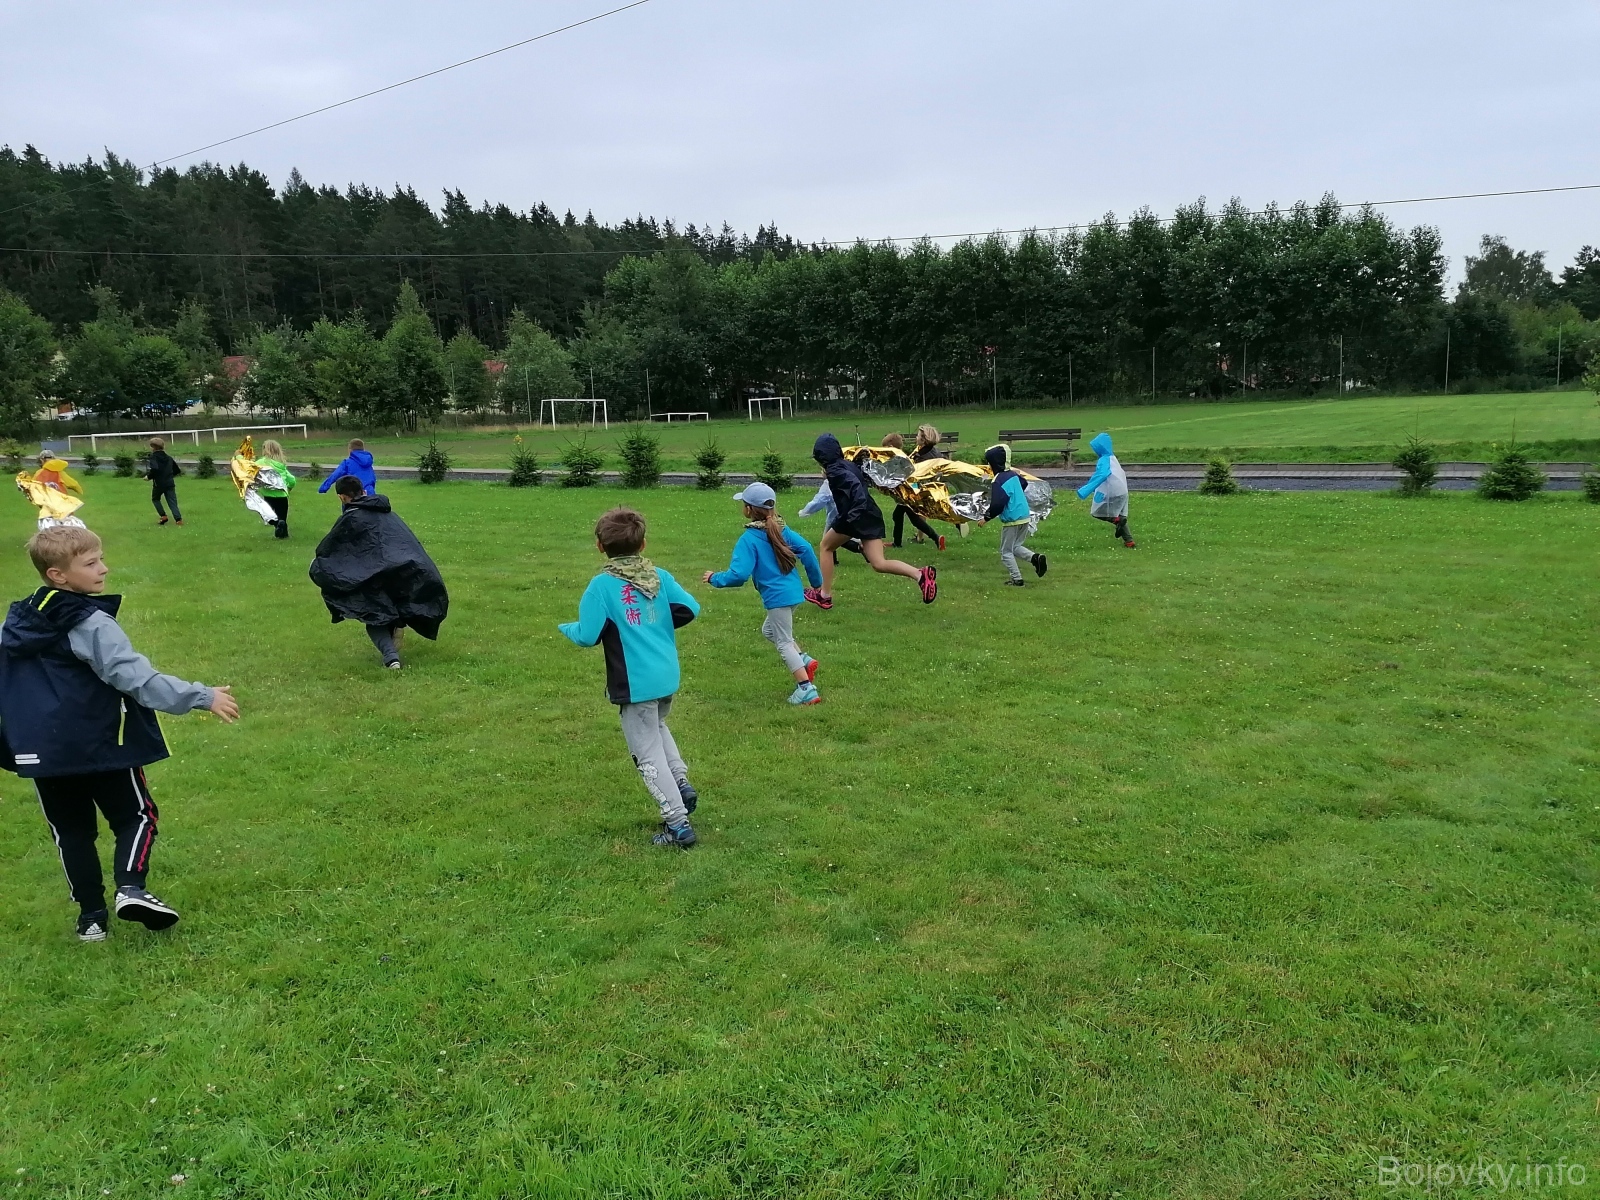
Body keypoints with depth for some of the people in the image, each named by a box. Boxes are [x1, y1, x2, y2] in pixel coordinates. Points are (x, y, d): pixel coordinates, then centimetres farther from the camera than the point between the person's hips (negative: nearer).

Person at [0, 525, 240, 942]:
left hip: (39, 750, 6)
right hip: (100, 746, -6)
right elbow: (138, 678, -24)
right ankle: (130, 887, -10)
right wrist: (202, 697, -24)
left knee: (71, 830, 16)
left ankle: (91, 914, 16)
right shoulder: (91, 624, -17)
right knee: (136, 816, 10)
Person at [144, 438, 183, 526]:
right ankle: (178, 518, -15)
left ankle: (163, 516, 11)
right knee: (172, 502, 2)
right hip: (170, 484, 4)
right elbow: (177, 470, 17)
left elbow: (154, 469, -25)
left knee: (155, 499, 21)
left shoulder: (153, 457, -7)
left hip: (158, 484, -4)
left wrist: (148, 476, -9)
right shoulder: (169, 458, 12)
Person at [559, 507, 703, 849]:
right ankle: (682, 783, 22)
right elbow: (690, 608, -1)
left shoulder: (603, 585, -13)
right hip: (668, 676, 6)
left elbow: (588, 636, -15)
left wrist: (566, 628, 6)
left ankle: (678, 825, 7)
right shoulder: (659, 576, 1)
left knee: (648, 755, 5)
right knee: (657, 727, 34)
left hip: (635, 685, -6)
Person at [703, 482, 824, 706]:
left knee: (784, 643, 4)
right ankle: (805, 660, 16)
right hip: (794, 592, 8)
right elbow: (805, 549, -5)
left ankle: (806, 689, 3)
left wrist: (715, 578, -2)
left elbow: (738, 575, -19)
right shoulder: (781, 530, 5)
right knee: (769, 631, 27)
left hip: (777, 597, -8)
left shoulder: (748, 540, -14)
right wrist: (816, 580, 4)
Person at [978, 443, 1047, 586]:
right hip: (1026, 516, 8)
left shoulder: (999, 481, -19)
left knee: (1006, 552, 7)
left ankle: (1016, 579, 6)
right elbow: (1024, 483, 30)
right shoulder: (1013, 474, 7)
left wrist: (986, 518, -12)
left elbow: (997, 505, -25)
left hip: (1012, 521, -8)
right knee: (1015, 546, 24)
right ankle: (1036, 558, 4)